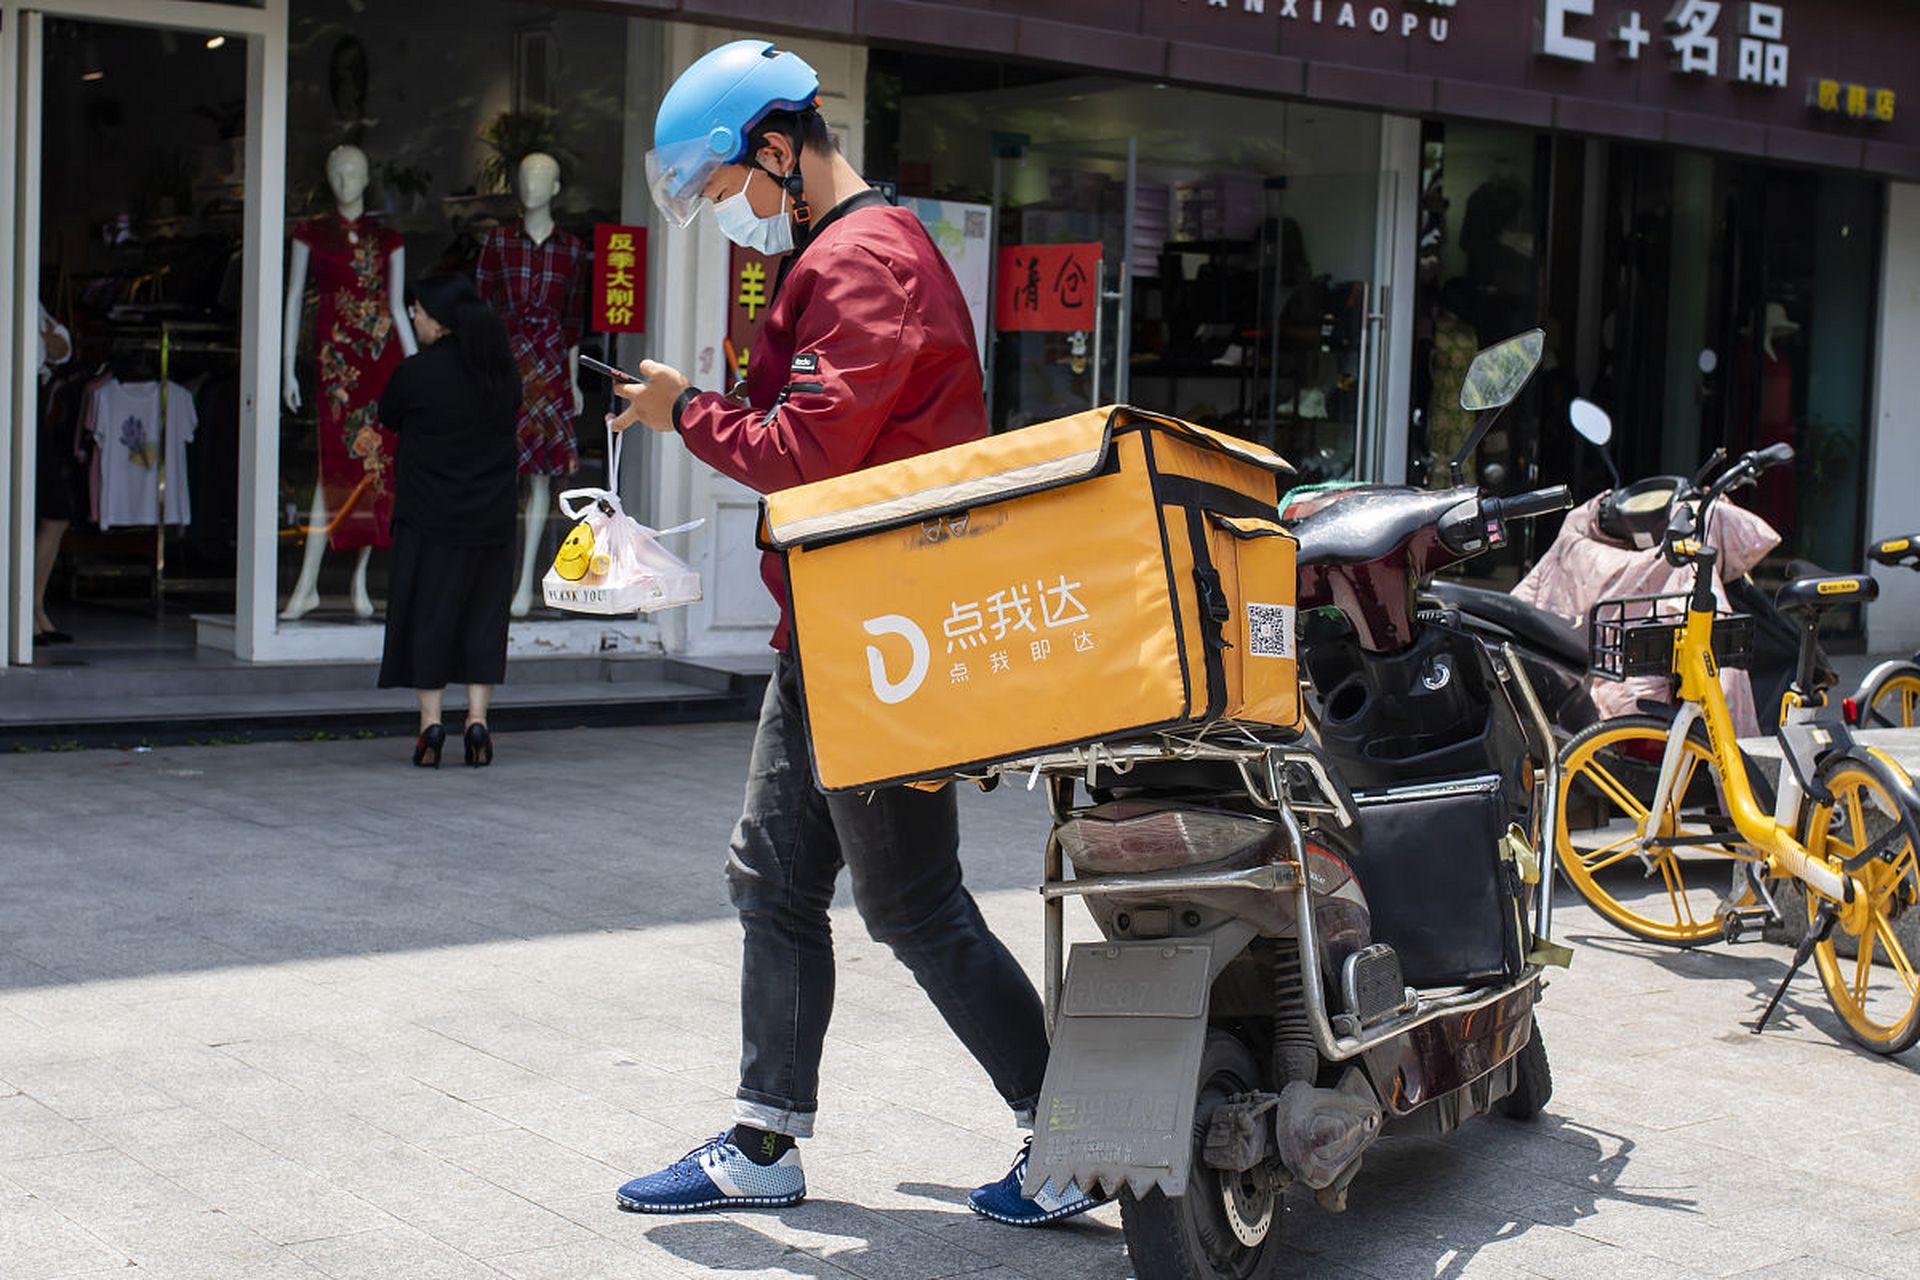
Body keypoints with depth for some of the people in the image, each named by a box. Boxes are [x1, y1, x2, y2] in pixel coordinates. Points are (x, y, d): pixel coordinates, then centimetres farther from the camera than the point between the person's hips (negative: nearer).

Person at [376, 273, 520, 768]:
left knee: (427, 612, 6)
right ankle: (477, 717, 4)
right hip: (492, 518, 4)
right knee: (482, 615, 9)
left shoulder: (418, 372, -12)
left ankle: (431, 721, 4)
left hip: (428, 517, -4)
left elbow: (388, 416, 3)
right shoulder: (504, 371, 1)